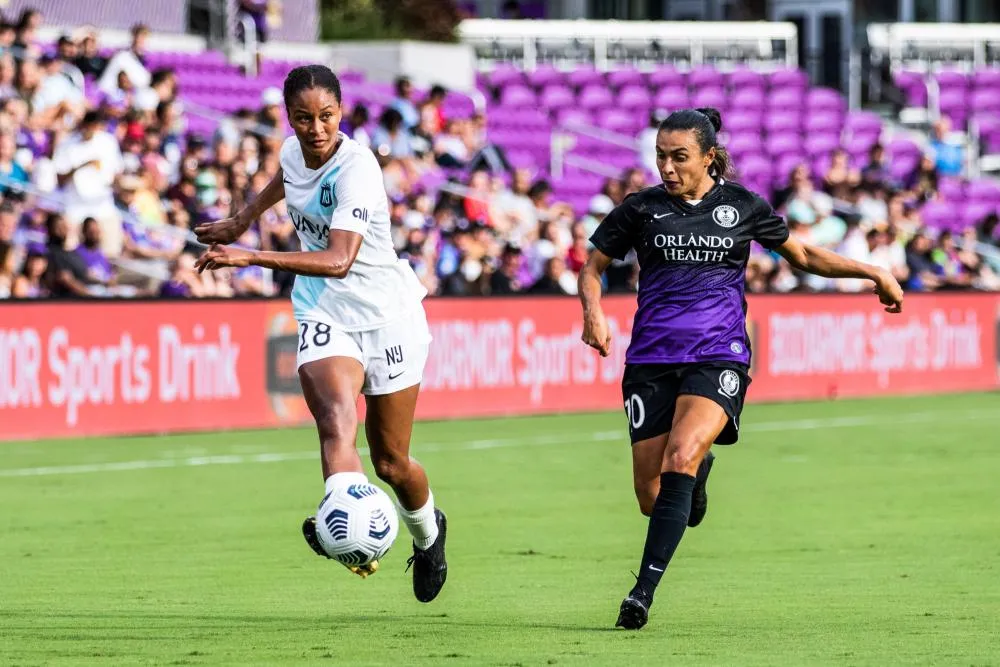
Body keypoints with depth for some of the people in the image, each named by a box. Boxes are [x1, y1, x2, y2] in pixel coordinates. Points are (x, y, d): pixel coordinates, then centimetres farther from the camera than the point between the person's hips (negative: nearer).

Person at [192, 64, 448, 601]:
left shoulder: (356, 167, -24)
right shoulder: (293, 151, -2)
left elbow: (338, 260, -35)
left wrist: (250, 257, -41)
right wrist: (245, 218, 32)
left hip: (387, 315, -4)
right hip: (324, 316, 4)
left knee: (391, 462, 8)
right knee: (337, 421, -27)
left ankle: (428, 534, 41)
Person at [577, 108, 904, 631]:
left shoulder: (742, 206, 6)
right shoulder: (641, 208, 5)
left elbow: (803, 256, 21)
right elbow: (593, 267, 15)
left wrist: (873, 273, 16)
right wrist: (593, 313, -6)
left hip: (718, 357, -2)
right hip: (652, 360, 2)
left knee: (679, 457, -28)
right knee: (651, 499, -2)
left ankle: (644, 590, -27)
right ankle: (698, 468, 37)